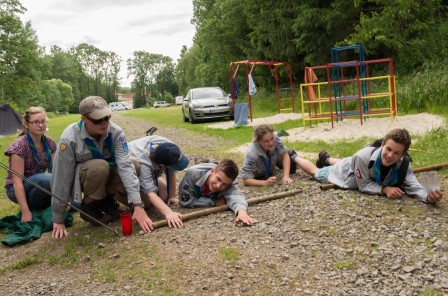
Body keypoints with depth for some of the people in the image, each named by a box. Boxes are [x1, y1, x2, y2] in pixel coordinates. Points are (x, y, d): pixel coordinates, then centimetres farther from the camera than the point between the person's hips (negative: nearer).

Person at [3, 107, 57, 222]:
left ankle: (37, 204, 6)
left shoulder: (50, 143, -4)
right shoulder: (19, 146, -22)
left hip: (39, 185, 6)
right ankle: (31, 206, -10)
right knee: (47, 179, -36)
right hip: (16, 190, -6)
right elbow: (17, 181, -25)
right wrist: (26, 212, -30)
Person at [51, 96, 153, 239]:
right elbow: (61, 179, -25)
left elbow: (125, 165, -32)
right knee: (99, 166, -37)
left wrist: (137, 205, -42)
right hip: (81, 176, -3)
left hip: (107, 172, 4)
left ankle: (105, 199, 1)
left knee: (135, 167, -25)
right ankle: (88, 206, -9)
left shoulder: (115, 132, -23)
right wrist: (58, 220, -18)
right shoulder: (69, 138, -31)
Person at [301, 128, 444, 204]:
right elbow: (363, 185, -36)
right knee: (315, 172, 26)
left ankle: (326, 159, 69)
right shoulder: (363, 156, -46)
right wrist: (384, 189, -50)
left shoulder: (403, 165, -36)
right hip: (346, 172, -4)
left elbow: (414, 186, -45)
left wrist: (429, 196, -66)